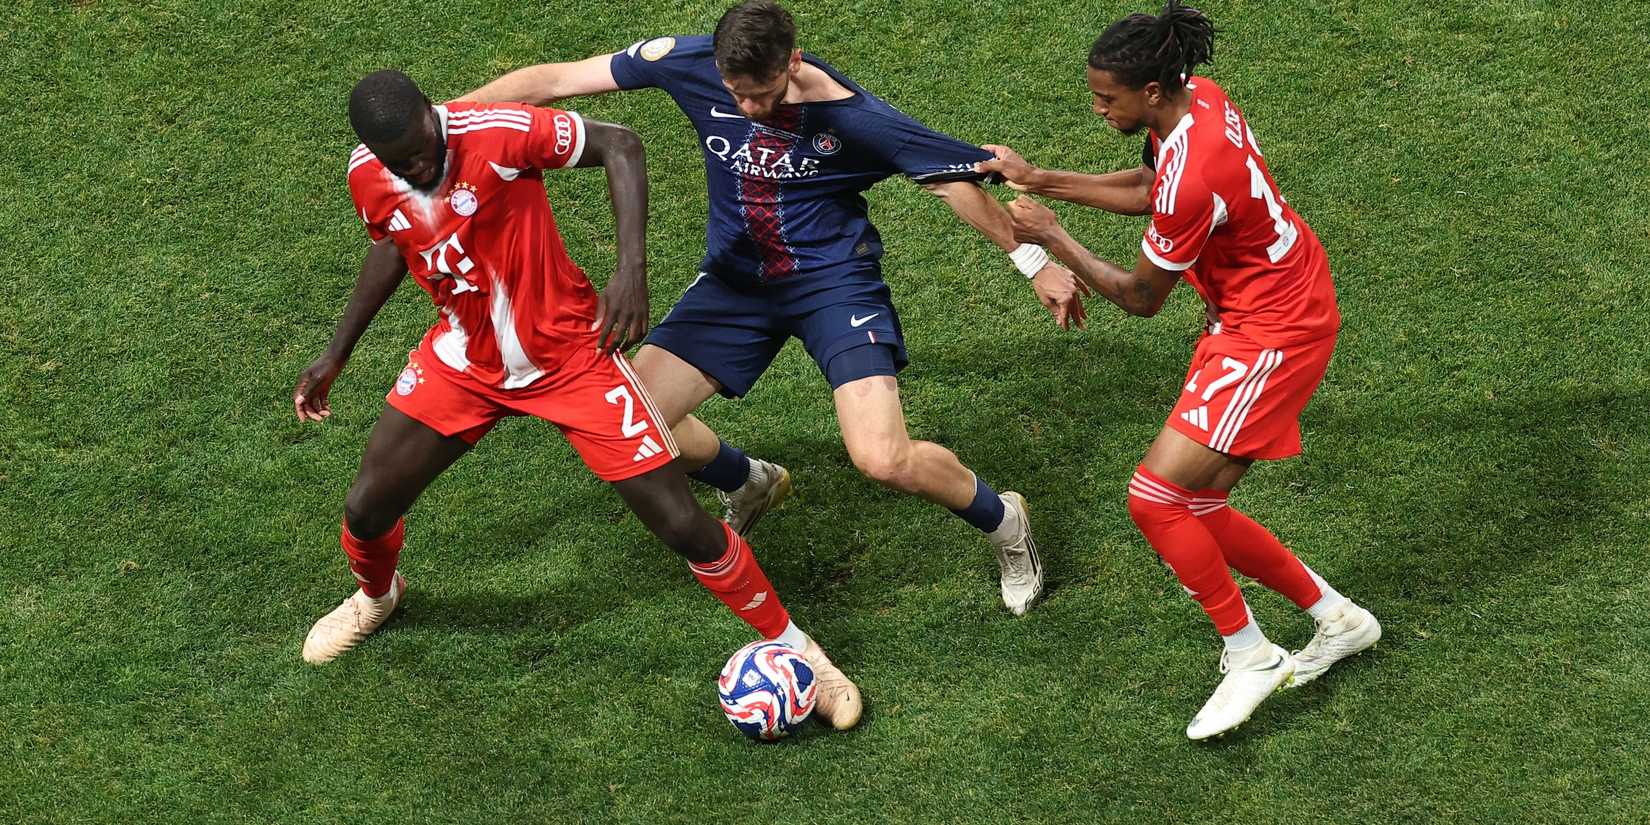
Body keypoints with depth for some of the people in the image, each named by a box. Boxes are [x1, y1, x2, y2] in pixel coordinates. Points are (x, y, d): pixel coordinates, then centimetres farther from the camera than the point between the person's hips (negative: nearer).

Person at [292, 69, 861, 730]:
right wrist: (336, 354, 17)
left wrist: (633, 266, -27)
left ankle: (793, 647, 12)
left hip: (569, 354, -4)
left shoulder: (495, 133, -29)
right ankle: (375, 597, 41)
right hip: (465, 360, 4)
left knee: (679, 521, -8)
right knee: (367, 506, 2)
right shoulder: (366, 177, -11)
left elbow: (620, 145, -18)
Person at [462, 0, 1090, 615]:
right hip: (737, 282, 5)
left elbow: (952, 180, -11)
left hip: (835, 280, -4)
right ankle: (750, 485, 28)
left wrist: (1034, 262, -5)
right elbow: (555, 80, -9)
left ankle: (1003, 523, 12)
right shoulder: (687, 64, -16)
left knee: (883, 459, -22)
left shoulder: (851, 116, -23)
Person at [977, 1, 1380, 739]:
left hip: (1273, 337, -10)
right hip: (1275, 313, 10)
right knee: (1196, 511, 11)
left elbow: (1140, 298, -15)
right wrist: (1040, 181, 9)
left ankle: (1249, 657, 3)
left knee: (1155, 496, -12)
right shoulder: (1197, 98, -3)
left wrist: (1052, 238, -7)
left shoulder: (1192, 179, -30)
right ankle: (1336, 617, 25)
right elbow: (1146, 189, 16)